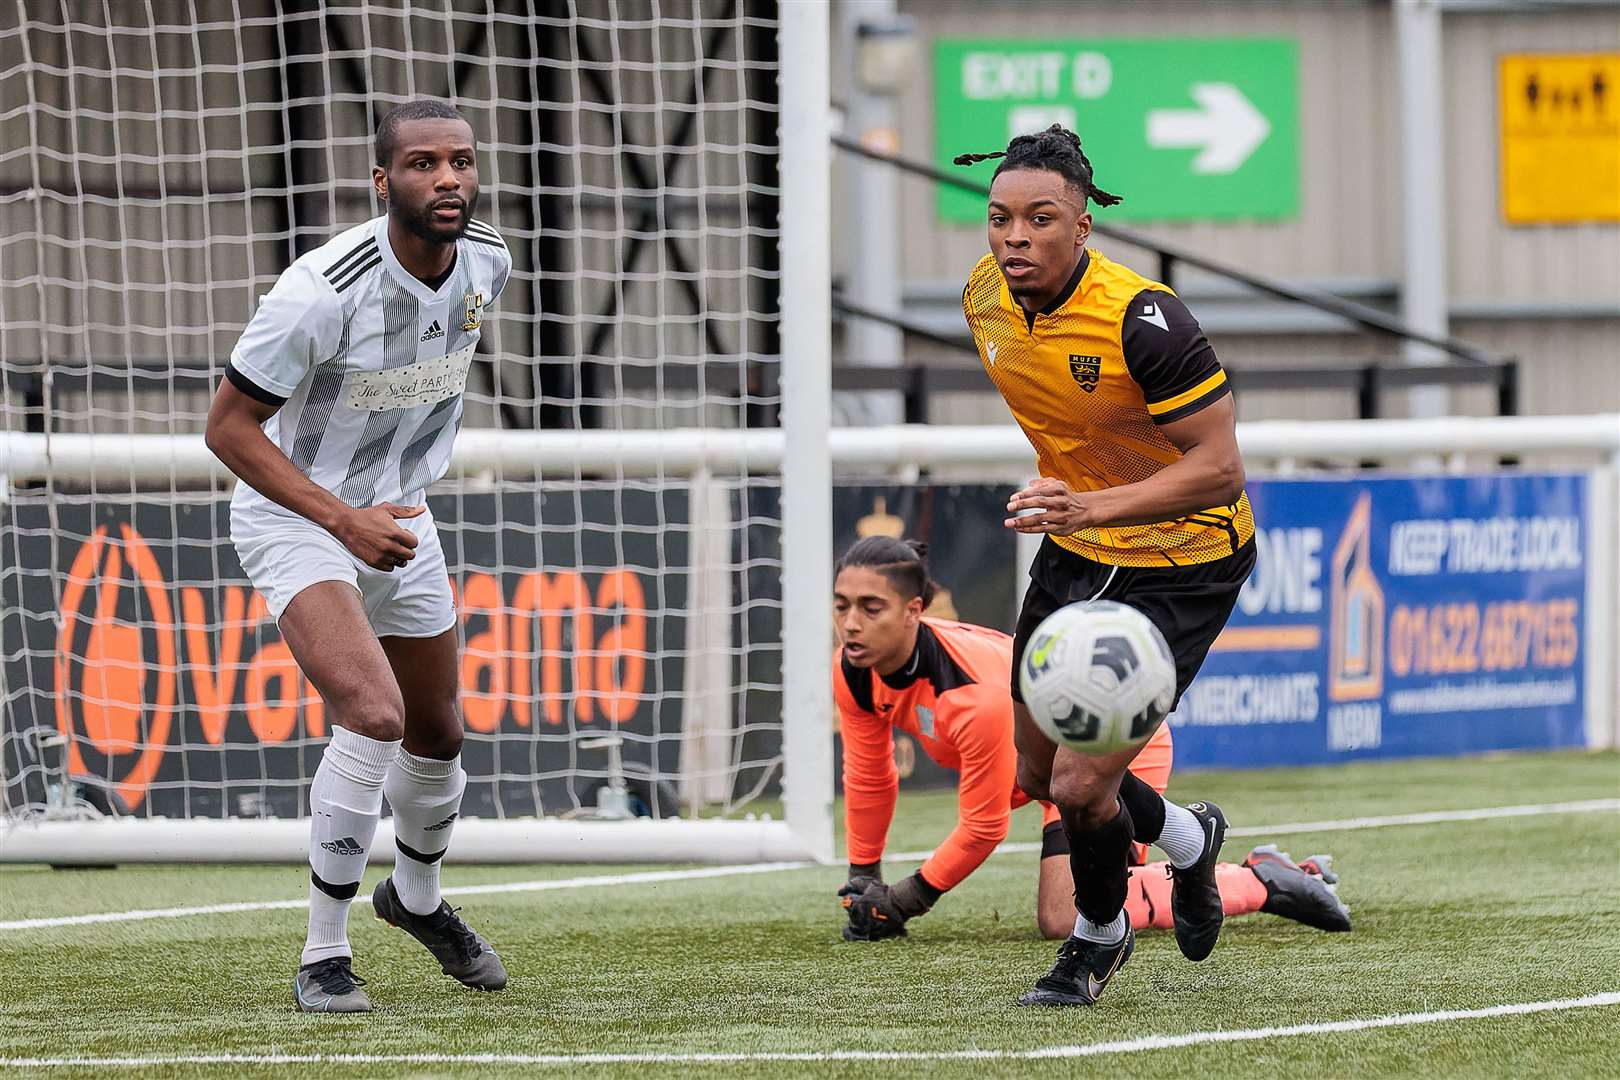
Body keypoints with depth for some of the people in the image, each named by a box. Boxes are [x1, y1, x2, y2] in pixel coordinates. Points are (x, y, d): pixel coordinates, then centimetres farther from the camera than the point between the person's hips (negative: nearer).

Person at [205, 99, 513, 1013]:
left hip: (398, 515, 7)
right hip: (294, 518, -7)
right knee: (374, 714, -27)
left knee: (438, 734, 18)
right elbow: (228, 426, -22)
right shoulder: (323, 290, -31)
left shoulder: (489, 263, -10)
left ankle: (418, 897, 49)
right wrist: (343, 518, -29)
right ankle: (324, 956, -14)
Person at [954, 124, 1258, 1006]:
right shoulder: (986, 298, -7)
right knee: (1037, 773, 14)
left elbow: (1220, 468, -29)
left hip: (1181, 564, -7)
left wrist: (1092, 506, -39)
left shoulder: (1142, 320, -29)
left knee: (1081, 787, -12)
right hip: (1075, 549, 7)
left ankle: (1097, 936, 20)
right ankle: (1186, 839, 44)